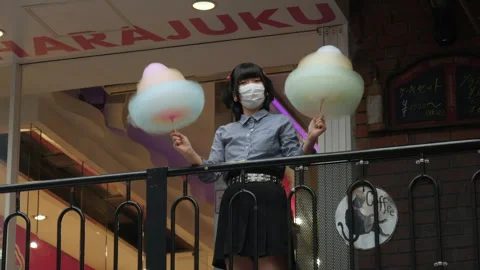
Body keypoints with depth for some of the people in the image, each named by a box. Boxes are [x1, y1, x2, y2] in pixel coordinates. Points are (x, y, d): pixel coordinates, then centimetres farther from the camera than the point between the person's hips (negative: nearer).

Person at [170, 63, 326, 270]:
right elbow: (212, 173, 15)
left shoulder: (281, 122, 17)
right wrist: (189, 154, -1)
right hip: (234, 204, 3)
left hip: (268, 200, -3)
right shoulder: (225, 132, 24)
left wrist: (310, 140, -12)